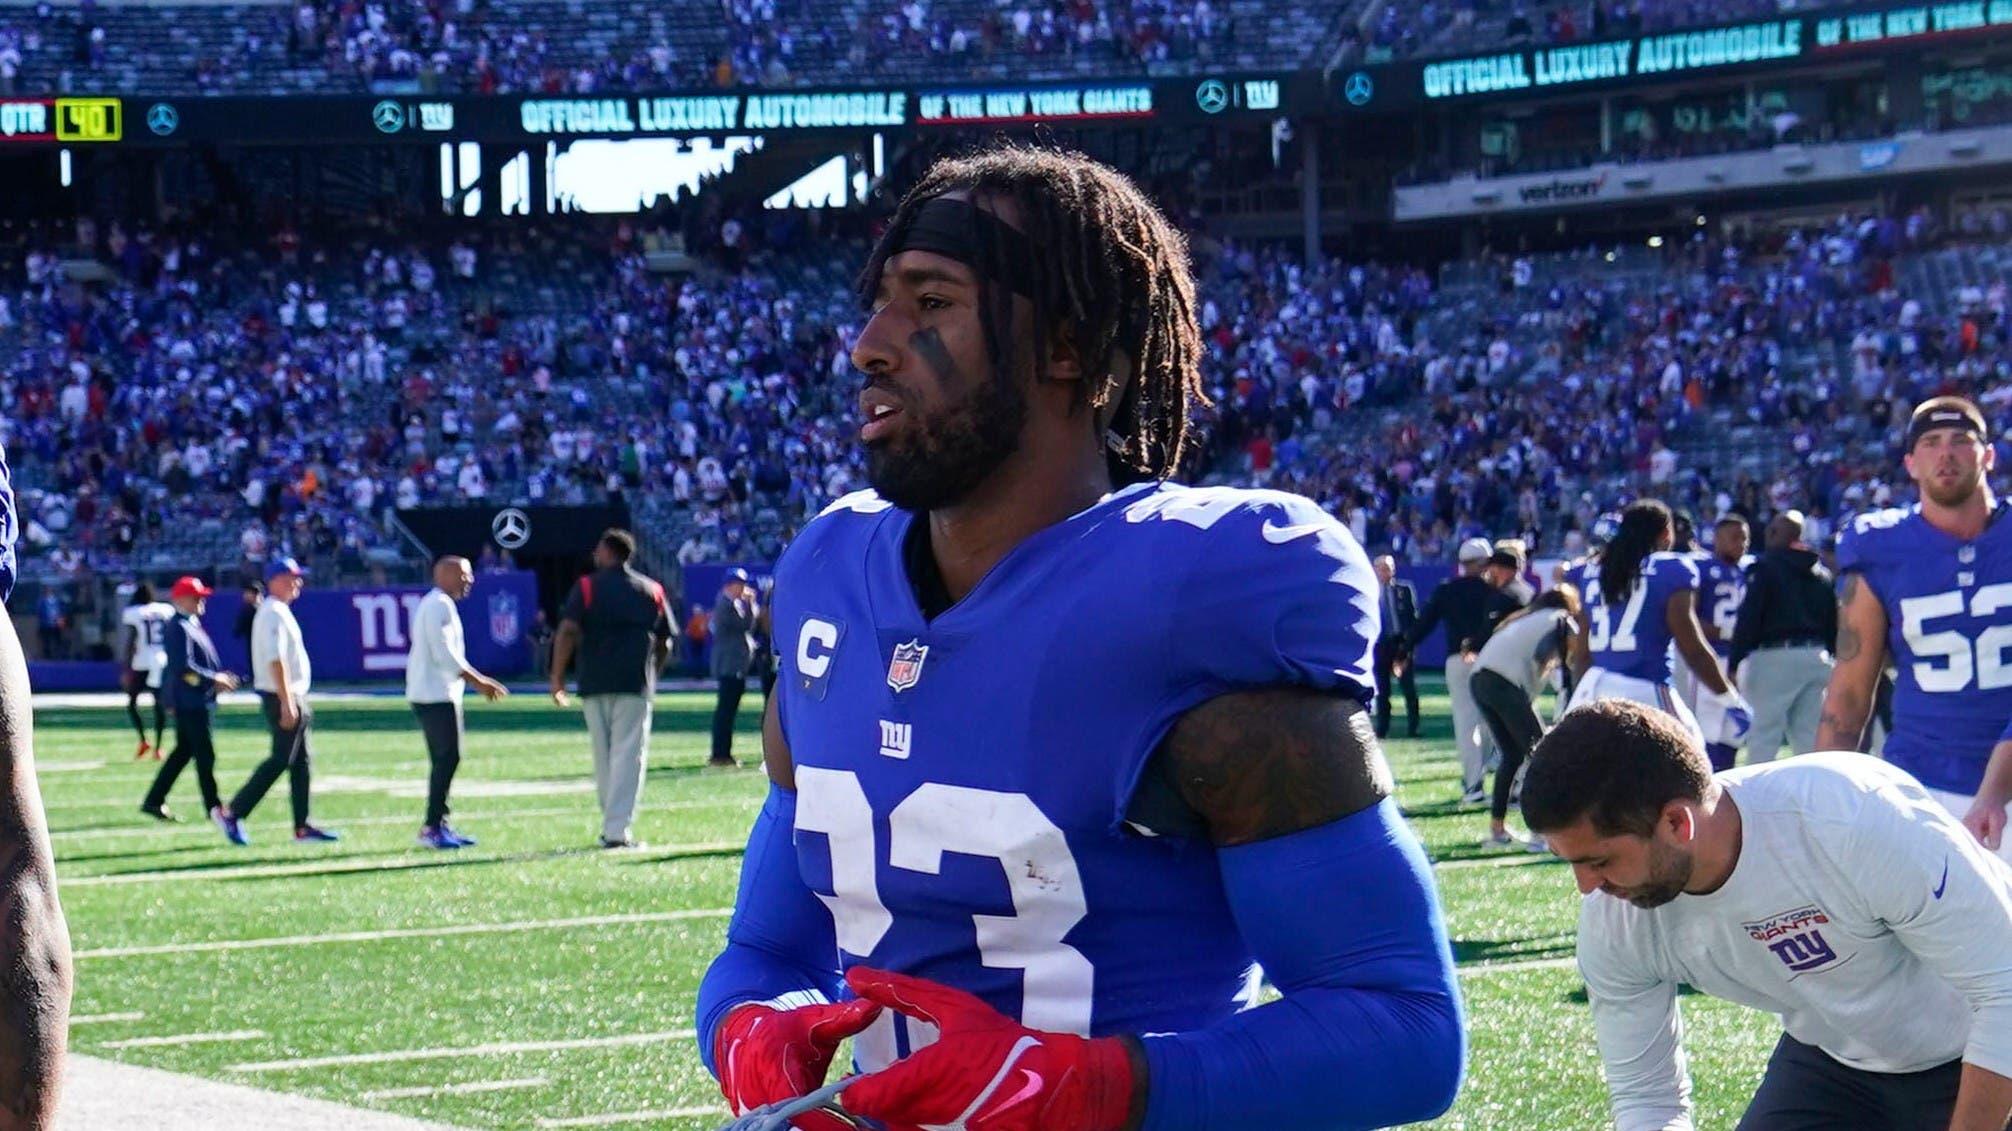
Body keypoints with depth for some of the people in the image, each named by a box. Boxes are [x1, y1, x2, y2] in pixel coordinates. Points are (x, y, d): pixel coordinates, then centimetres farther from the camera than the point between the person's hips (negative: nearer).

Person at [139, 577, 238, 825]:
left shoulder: (193, 624, 17)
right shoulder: (180, 628, -15)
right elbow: (185, 667, -23)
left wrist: (219, 678, 10)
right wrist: (215, 679, -19)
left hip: (200, 700, 11)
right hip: (190, 700, -11)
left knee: (184, 751, 14)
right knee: (204, 754, -6)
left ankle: (154, 802, 18)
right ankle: (213, 807, -3)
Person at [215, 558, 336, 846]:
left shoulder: (278, 611, 18)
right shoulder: (274, 613, -14)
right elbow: (275, 660, -23)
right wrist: (287, 703, -27)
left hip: (289, 697, 10)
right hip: (282, 696, -10)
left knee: (301, 760, 9)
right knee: (281, 759, -8)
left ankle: (303, 827, 10)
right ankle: (233, 813, -6)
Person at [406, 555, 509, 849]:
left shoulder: (437, 605, 20)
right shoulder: (439, 605, -13)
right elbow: (444, 655, -20)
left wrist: (480, 681, 19)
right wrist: (479, 681, -19)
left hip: (440, 694, 11)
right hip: (435, 695, -11)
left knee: (446, 759, 12)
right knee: (447, 758, -11)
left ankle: (438, 825, 15)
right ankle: (432, 828, -11)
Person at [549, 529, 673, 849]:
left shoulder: (586, 587, 3)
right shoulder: (651, 591, 10)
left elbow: (567, 631, -9)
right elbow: (665, 642, 12)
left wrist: (557, 677, -7)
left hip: (594, 683, 0)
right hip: (636, 684, 0)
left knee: (603, 757, 13)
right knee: (628, 756, -4)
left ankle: (611, 824, 19)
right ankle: (618, 830, -13)